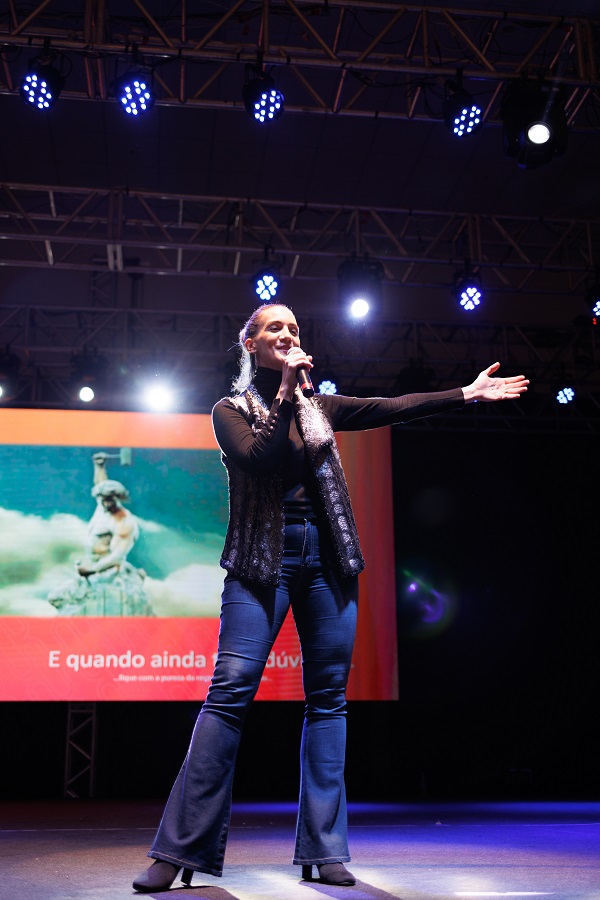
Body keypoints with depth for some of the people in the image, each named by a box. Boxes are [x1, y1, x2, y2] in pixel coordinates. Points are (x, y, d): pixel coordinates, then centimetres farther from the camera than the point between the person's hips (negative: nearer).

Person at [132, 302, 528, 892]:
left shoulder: (319, 408, 17)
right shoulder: (232, 410, 7)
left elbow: (392, 408, 12)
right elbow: (258, 459, -12)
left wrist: (467, 393, 7)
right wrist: (285, 390, -11)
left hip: (325, 557, 4)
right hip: (263, 557, -4)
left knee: (328, 698, 1)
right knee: (231, 688, -14)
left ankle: (324, 852, 7)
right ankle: (180, 851, -8)